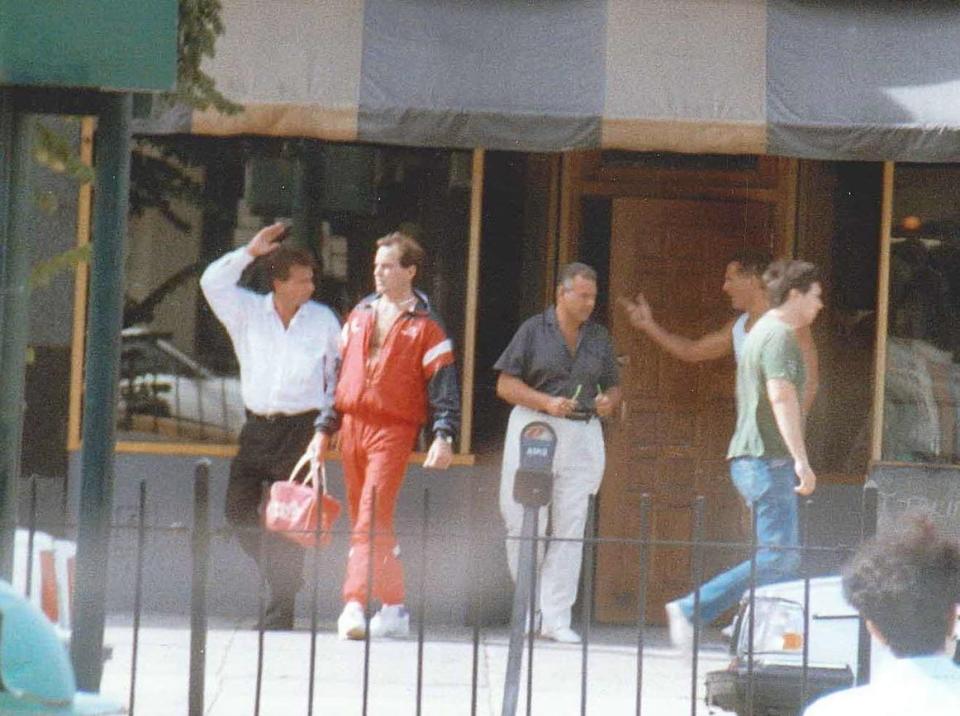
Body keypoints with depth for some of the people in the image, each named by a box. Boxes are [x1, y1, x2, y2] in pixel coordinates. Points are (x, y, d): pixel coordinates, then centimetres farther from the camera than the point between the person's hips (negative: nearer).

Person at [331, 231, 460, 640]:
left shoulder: (425, 326, 0)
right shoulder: (360, 315, 17)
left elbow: (444, 384, -4)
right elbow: (338, 372, 21)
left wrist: (444, 436, -14)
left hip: (394, 430, -6)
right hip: (352, 426, 6)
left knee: (373, 519, -15)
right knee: (362, 519, 8)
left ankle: (355, 604, -22)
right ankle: (394, 608, 16)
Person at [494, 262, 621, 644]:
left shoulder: (598, 337, 12)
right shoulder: (534, 330, 0)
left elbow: (613, 386, 20)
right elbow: (506, 385, -2)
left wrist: (608, 401, -5)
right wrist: (547, 402, -16)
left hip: (582, 436, 3)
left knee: (570, 528, -3)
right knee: (524, 523, -3)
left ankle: (555, 617, -2)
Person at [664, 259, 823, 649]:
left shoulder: (760, 332, 21)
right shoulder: (779, 336, -11)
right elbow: (782, 397, -23)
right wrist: (801, 459, -28)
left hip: (751, 458, 11)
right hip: (768, 459, -11)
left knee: (782, 555, 9)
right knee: (778, 556, -12)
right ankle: (691, 610, -14)